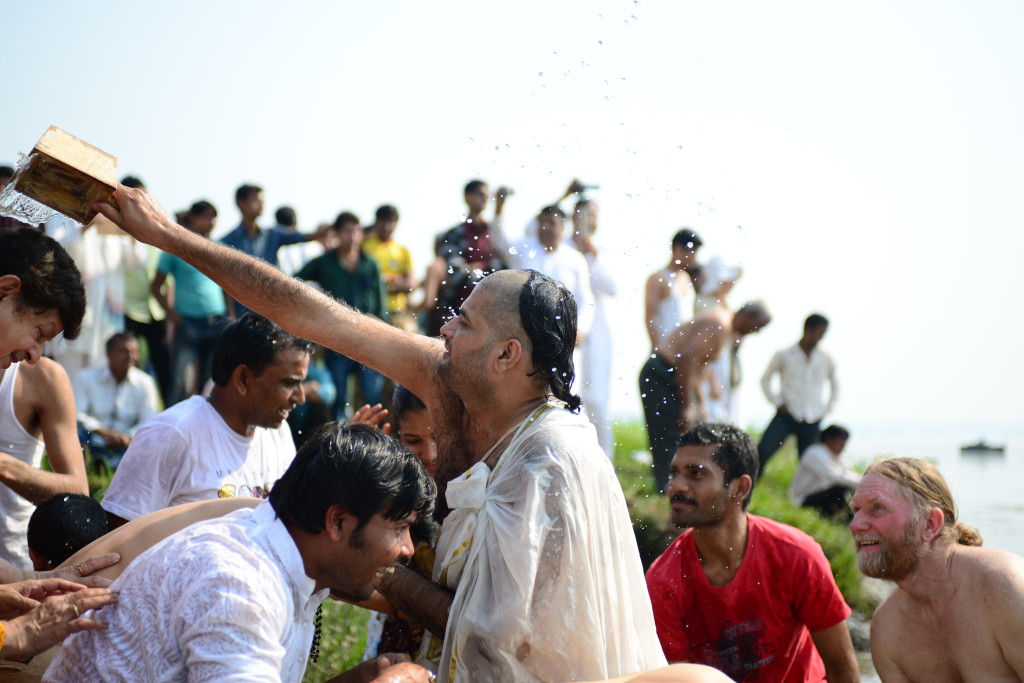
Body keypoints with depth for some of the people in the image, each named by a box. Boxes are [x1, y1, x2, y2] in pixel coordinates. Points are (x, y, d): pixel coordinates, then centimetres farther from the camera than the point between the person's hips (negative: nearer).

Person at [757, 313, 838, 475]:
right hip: (787, 415, -3)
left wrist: (828, 408, 11)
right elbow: (765, 380, 9)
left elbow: (835, 385, 23)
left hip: (812, 422, 3)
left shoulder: (826, 360, 8)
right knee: (762, 451, -19)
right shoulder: (784, 356, 0)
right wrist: (777, 402, -2)